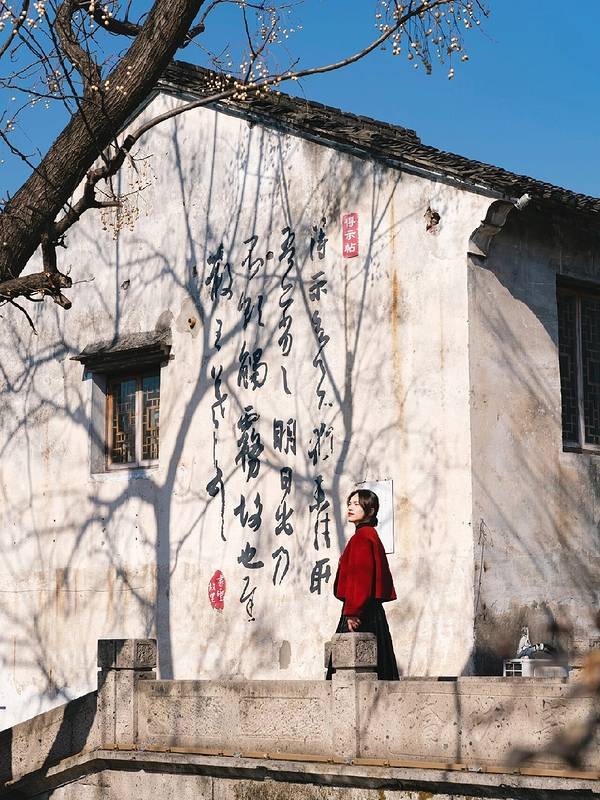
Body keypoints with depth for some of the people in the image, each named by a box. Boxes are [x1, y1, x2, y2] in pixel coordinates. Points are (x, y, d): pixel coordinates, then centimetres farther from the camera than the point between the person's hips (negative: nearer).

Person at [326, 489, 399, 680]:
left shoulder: (362, 537, -12)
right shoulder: (372, 535, 18)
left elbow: (360, 577, -20)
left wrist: (352, 612, -21)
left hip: (360, 613, -10)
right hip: (372, 611, 10)